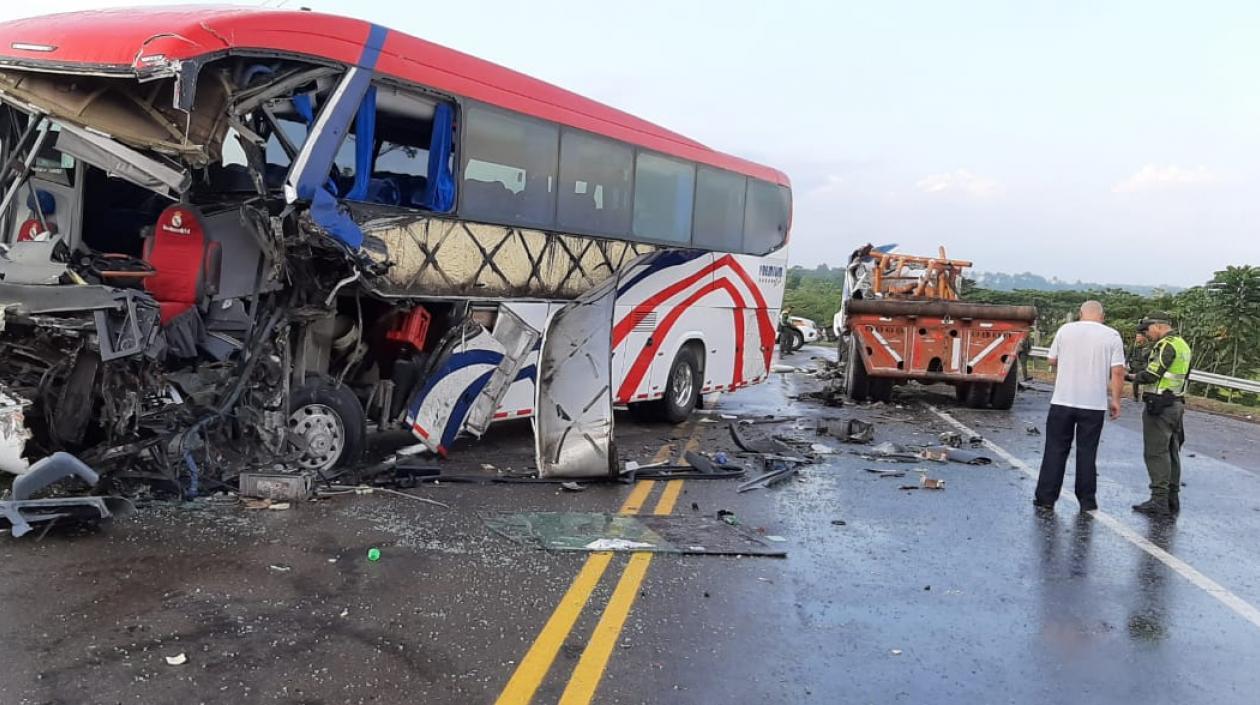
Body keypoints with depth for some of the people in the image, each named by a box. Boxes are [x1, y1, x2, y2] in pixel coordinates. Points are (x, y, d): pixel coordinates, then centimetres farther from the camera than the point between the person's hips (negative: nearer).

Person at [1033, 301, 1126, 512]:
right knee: (1087, 452, 8)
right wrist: (1115, 400, 3)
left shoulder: (1065, 330, 2)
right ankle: (1087, 501, 13)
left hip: (1063, 401, 0)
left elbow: (1052, 361, 10)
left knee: (1056, 450, 7)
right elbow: (1117, 372, -5)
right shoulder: (1112, 336, -1)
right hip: (1095, 404, 0)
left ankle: (1046, 498, 8)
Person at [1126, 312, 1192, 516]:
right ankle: (1172, 498, 18)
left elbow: (1151, 374, -18)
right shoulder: (1182, 345, 17)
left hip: (1159, 405, -10)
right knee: (1171, 452, 13)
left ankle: (1159, 499, -7)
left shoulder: (1166, 345, -14)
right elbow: (1170, 375, 16)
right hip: (1176, 404, 10)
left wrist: (1132, 377, -1)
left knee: (1156, 453, -7)